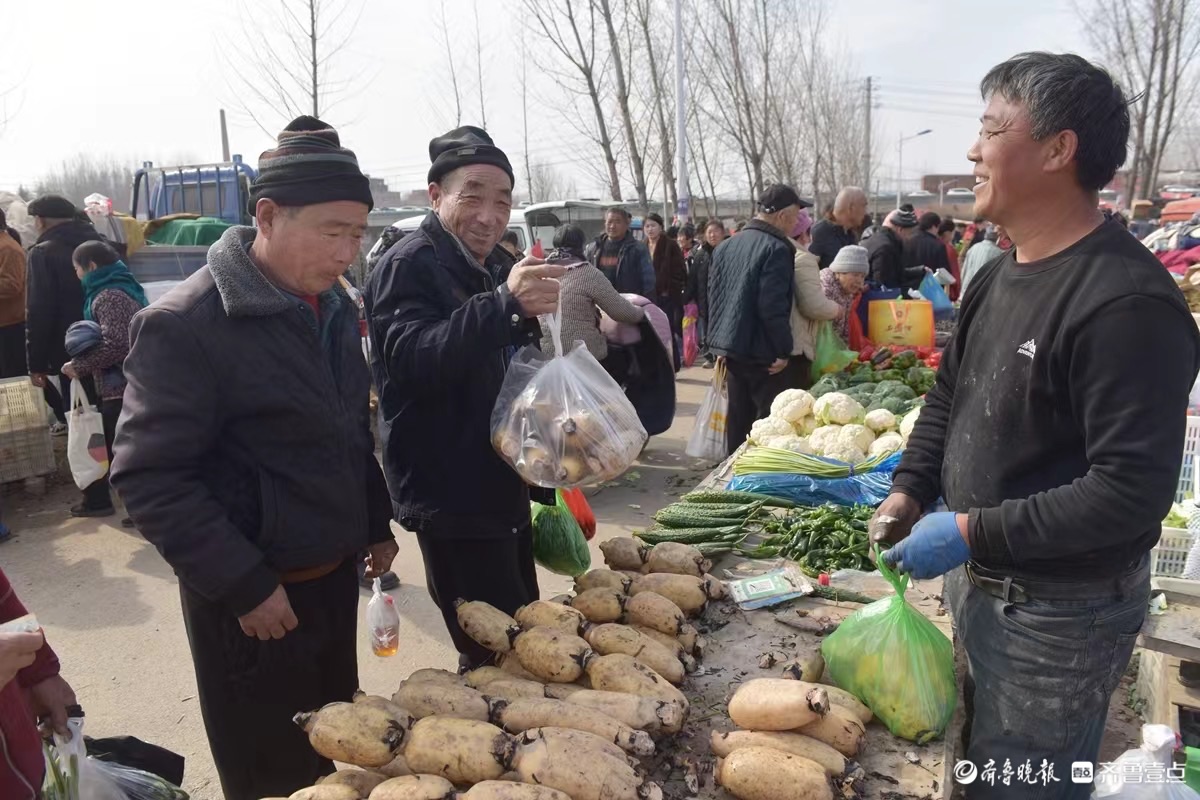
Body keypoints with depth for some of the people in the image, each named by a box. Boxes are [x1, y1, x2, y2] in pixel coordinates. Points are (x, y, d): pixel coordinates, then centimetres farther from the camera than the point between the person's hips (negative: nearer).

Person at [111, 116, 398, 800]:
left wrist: (377, 524, 14)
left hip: (335, 573, 7)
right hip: (253, 600, -6)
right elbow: (149, 477, -19)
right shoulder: (185, 325, -19)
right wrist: (241, 585, -20)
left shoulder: (333, 305, 5)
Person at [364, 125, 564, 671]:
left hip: (505, 488, 9)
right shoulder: (408, 267, -14)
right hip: (451, 499, -9)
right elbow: (412, 359, -32)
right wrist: (504, 305, -44)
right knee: (494, 655, -7)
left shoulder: (498, 264, 15)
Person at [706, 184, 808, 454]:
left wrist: (716, 340, 20)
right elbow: (773, 307, -21)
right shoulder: (776, 248, -15)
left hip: (730, 346, 9)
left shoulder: (726, 246, 12)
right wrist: (784, 350, -13)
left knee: (738, 416, 16)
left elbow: (713, 294, 16)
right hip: (760, 351, -8)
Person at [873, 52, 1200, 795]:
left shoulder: (1126, 302, -25)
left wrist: (973, 533, -25)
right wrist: (909, 490, -1)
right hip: (981, 580, 9)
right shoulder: (997, 275, 5)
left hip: (1061, 611, -8)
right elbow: (950, 395, 13)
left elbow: (1132, 490, -28)